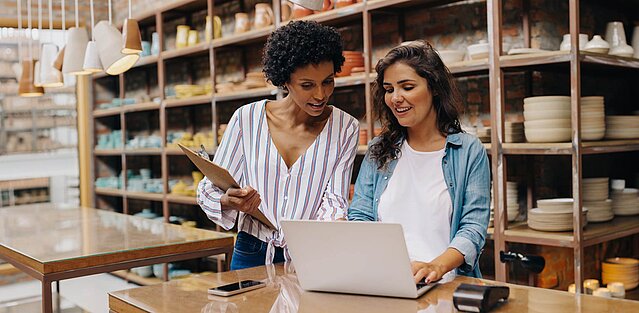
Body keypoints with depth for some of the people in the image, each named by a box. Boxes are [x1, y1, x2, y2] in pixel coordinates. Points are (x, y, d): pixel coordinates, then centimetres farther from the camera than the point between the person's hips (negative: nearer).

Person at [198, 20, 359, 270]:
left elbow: (334, 200, -3)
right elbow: (208, 190, 3)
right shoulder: (247, 118, -2)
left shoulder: (345, 128, 1)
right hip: (252, 257, 1)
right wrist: (229, 202, -20)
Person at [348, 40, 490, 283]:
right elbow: (359, 216, 11)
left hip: (447, 286, -2)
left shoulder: (470, 152, 6)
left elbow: (473, 227, -3)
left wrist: (437, 266, -22)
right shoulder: (378, 151, 15)